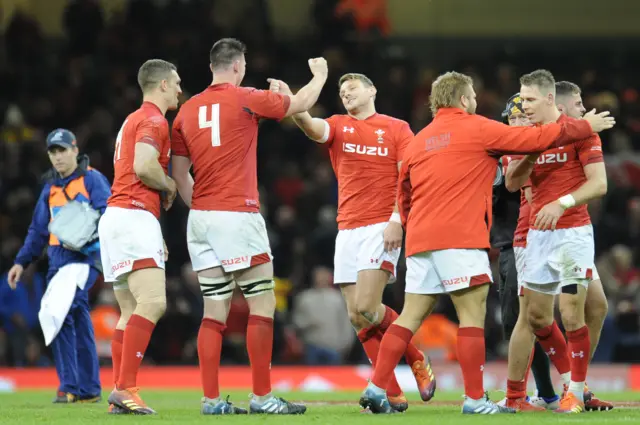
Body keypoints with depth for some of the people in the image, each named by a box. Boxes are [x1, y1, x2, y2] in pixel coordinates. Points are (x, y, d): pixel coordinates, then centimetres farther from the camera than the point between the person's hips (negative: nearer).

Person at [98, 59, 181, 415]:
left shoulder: (135, 119, 25)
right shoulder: (154, 120, -7)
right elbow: (143, 166, -23)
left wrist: (155, 235, 24)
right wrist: (169, 185, -2)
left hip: (118, 216, 11)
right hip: (133, 216, -11)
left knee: (132, 312, 8)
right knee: (153, 303, -20)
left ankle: (120, 393, 3)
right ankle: (126, 388, -27)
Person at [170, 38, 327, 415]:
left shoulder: (188, 111, 11)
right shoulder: (246, 100, -4)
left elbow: (179, 173, 15)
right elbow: (302, 104, 8)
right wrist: (320, 75, 27)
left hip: (201, 218, 6)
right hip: (238, 215, -6)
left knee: (216, 310, 6)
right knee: (263, 304, -1)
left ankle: (211, 399, 1)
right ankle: (262, 396, -3)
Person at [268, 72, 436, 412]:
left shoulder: (397, 128, 6)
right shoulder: (338, 126, 13)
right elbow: (313, 128, -9)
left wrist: (397, 218, -14)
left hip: (381, 227, -5)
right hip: (347, 229, 5)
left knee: (365, 309, -19)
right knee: (356, 316, -2)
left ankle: (417, 361, 4)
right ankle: (392, 393, 4)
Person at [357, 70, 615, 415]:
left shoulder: (419, 140, 17)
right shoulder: (476, 128, -1)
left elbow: (403, 192, 22)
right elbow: (536, 139, 1)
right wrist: (586, 127, 11)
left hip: (420, 239, 7)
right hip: (459, 240, -7)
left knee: (411, 315, 8)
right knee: (473, 313, -5)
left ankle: (376, 387, 3)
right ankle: (475, 399, -9)